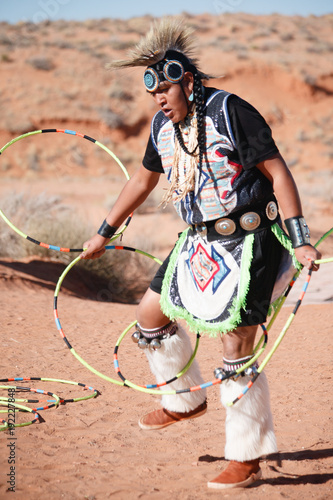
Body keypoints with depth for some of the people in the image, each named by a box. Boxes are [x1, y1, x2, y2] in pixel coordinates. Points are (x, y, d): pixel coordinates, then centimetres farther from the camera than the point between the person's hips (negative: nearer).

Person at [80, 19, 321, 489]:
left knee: (236, 350, -9)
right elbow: (144, 178, 21)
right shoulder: (163, 125, 6)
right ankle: (184, 401, 34)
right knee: (151, 312, 12)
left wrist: (300, 241, -23)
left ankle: (246, 459, 5)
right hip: (201, 243, 8)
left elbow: (277, 172, -18)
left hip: (251, 243, -8)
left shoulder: (230, 111, -17)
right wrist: (104, 233, 25)